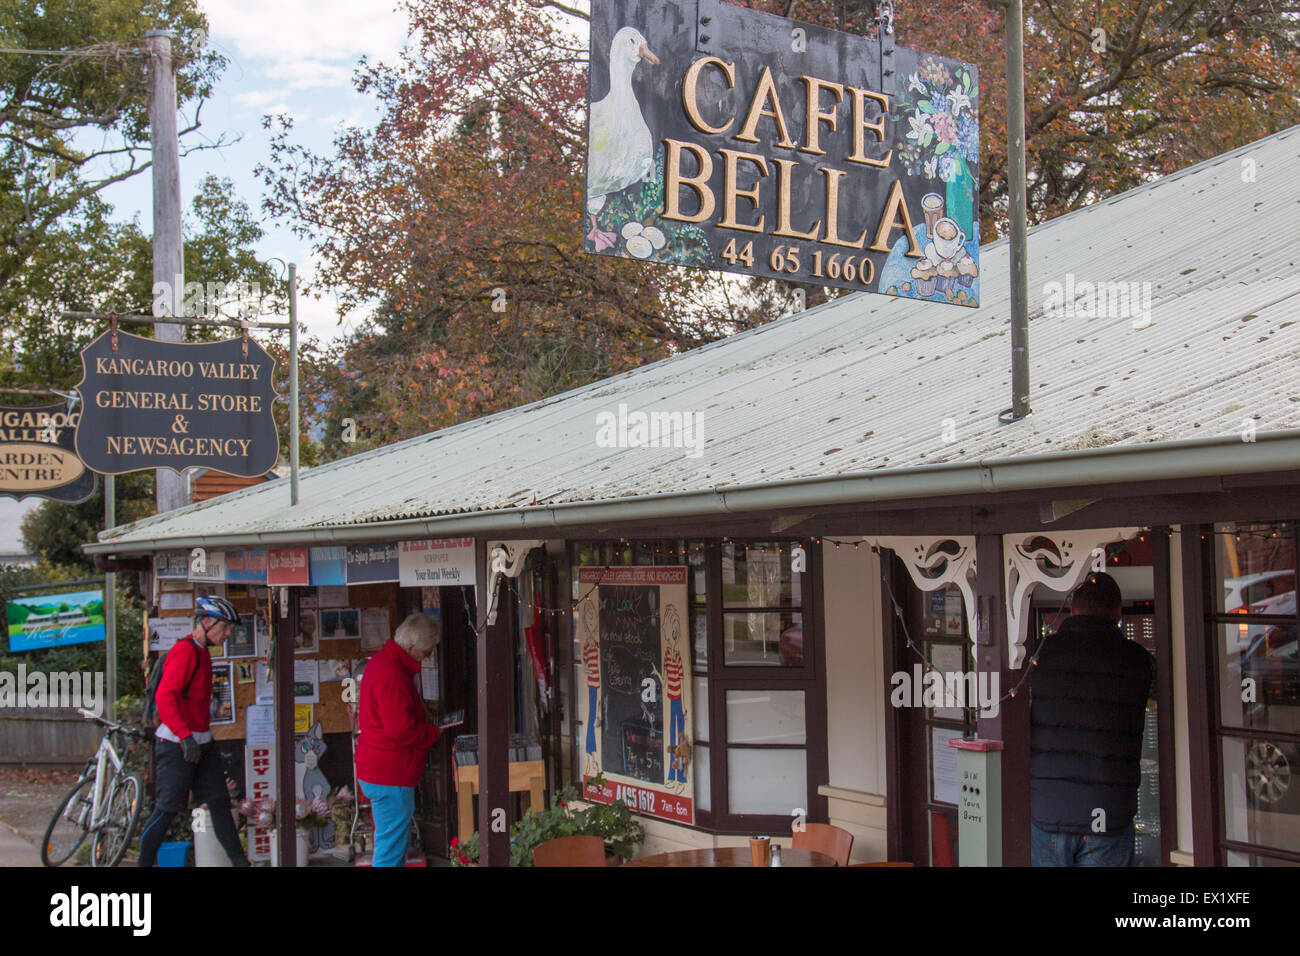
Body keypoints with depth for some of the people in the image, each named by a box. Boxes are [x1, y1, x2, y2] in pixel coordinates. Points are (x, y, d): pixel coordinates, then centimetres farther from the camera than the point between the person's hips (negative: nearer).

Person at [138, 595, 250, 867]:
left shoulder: (201, 652, 16)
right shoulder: (185, 650, -15)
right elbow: (164, 696, -24)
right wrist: (185, 736, -30)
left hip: (201, 743, 9)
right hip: (177, 745, -9)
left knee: (220, 803, 7)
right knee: (167, 809, -4)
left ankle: (240, 862, 8)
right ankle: (143, 862, 9)